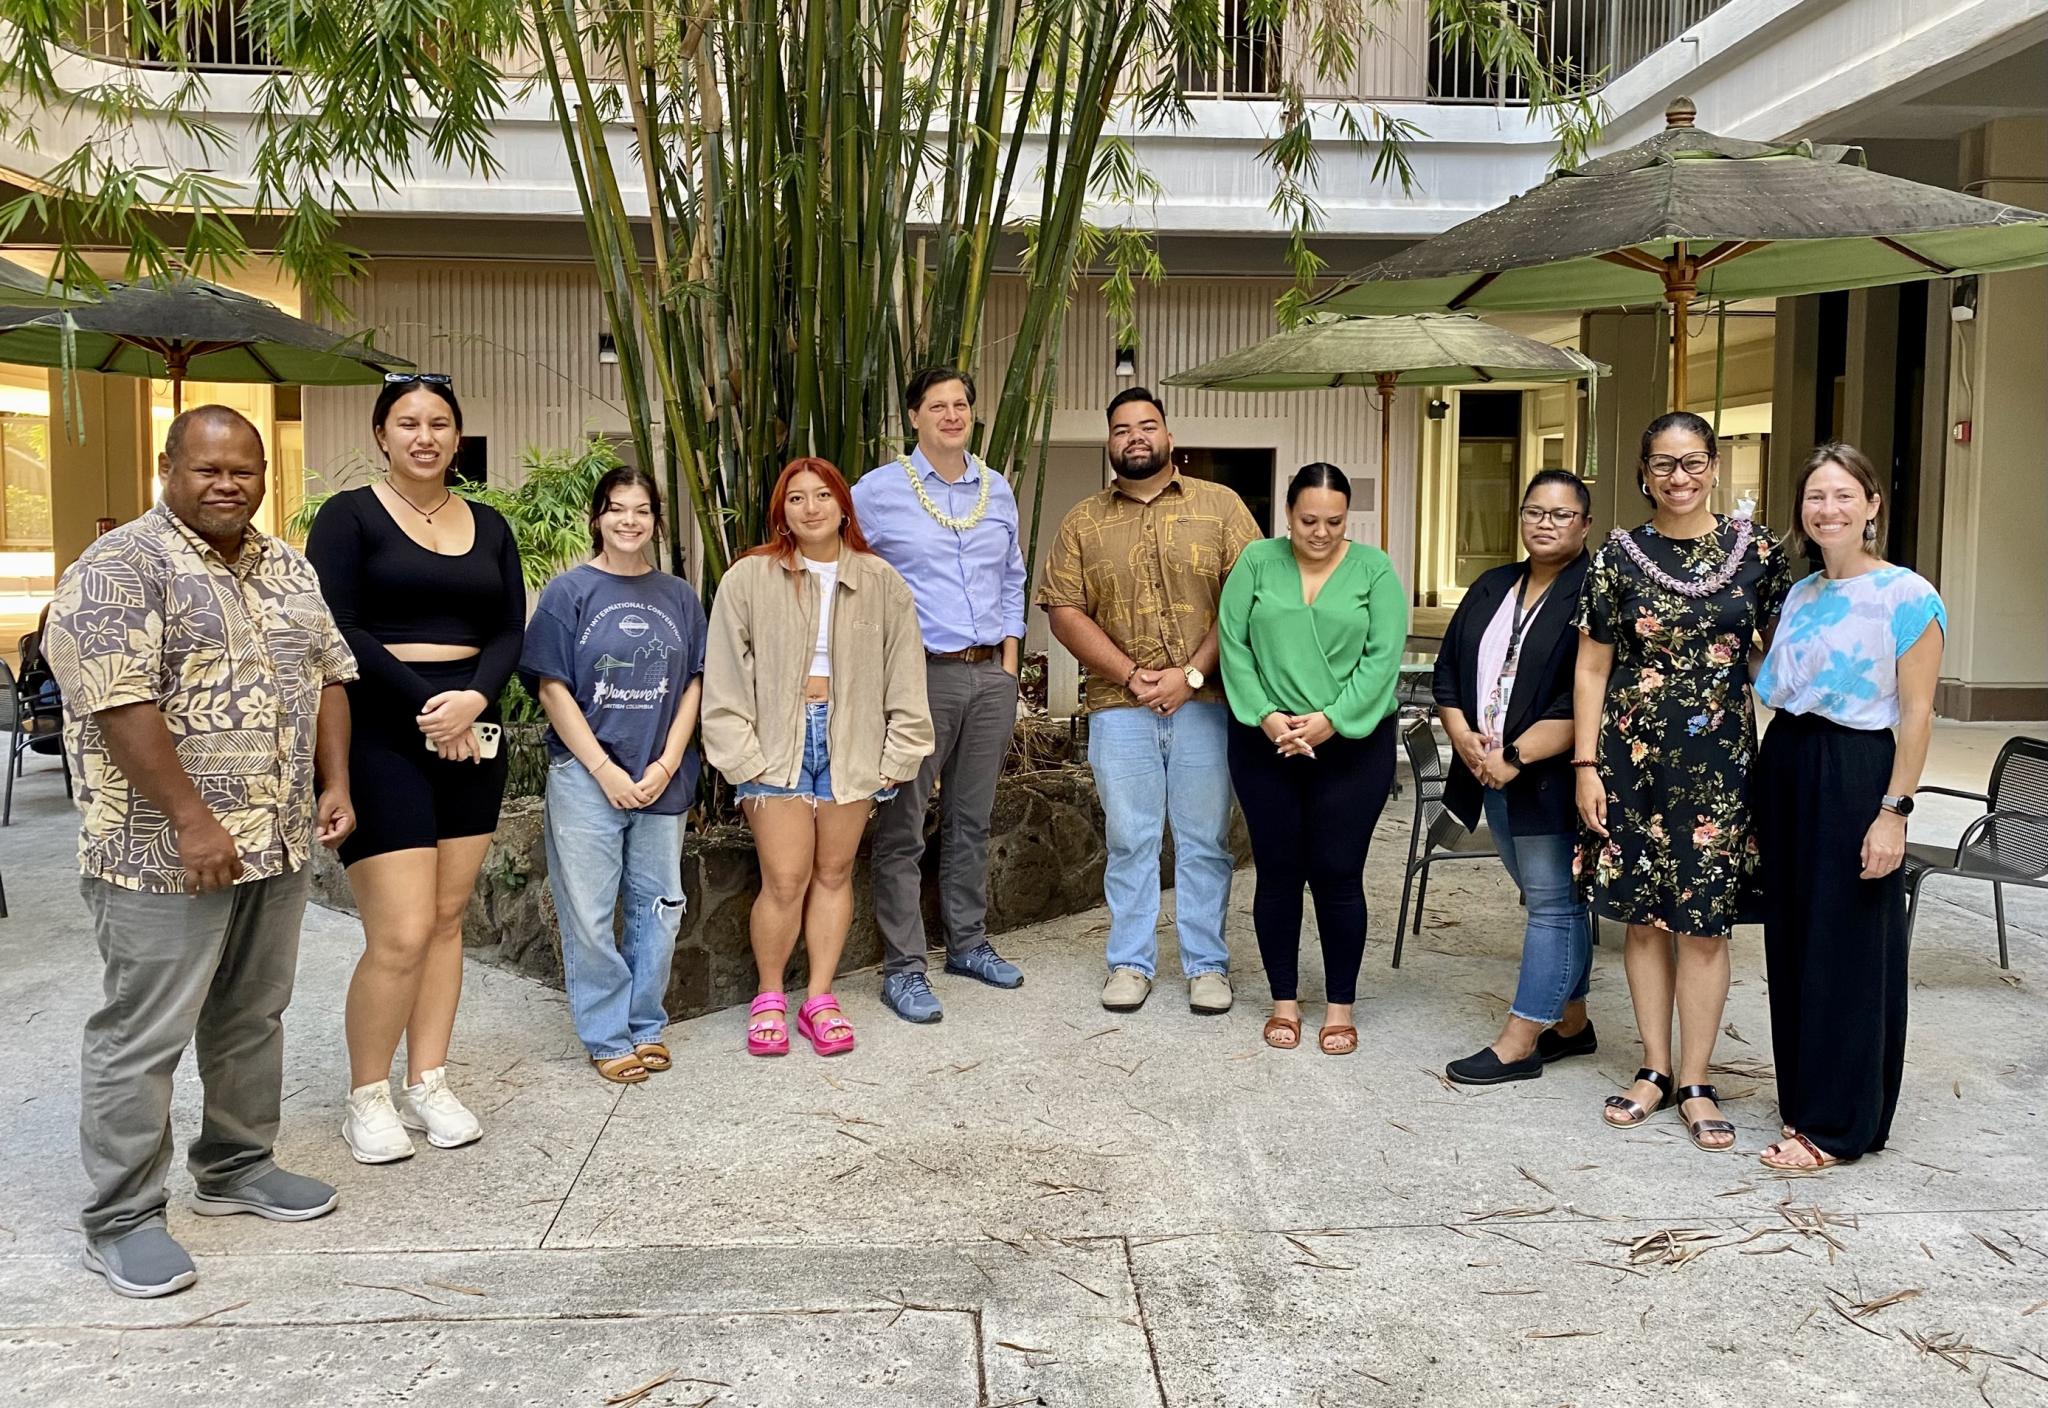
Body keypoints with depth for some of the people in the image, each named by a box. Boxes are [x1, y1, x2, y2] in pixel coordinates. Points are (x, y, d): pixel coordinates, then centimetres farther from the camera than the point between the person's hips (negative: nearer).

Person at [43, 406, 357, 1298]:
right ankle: (121, 1220, 12)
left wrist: (336, 784, 5)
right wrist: (192, 820, -21)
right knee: (144, 1035, 1)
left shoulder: (287, 568, 12)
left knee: (253, 1017, 17)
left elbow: (329, 674, 16)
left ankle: (236, 1167, 32)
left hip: (279, 841, 7)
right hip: (167, 852, -7)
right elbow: (120, 704, -18)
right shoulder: (120, 567, -11)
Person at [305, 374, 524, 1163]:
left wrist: (474, 699, -11)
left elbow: (510, 631, 7)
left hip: (471, 735, 5)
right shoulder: (349, 516, -2)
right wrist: (425, 704, -15)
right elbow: (338, 631, -10)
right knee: (401, 935, -8)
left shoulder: (489, 528, 13)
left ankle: (428, 1085, 20)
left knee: (447, 920, 8)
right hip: (381, 736, -5)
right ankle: (366, 1098, 10)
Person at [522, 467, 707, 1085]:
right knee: (589, 913, 2)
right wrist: (606, 770, -11)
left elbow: (693, 685, 7)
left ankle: (645, 1025, 24)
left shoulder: (679, 597, 8)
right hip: (586, 777, -3)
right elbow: (553, 689, -5)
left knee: (658, 907, 9)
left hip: (662, 780, 3)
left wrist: (666, 765, -5)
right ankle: (607, 1037, 15)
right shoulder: (569, 592, -2)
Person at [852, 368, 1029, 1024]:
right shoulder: (878, 491, -3)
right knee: (902, 830, -3)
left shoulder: (998, 490, 12)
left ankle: (968, 942, 27)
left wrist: (1009, 662, 12)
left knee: (971, 821, 14)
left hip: (990, 675, 5)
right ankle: (902, 969, 4)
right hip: (919, 675, -5)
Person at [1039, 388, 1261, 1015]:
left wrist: (1190, 675, -12)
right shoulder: (1083, 522, 9)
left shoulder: (1220, 506, 4)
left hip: (1204, 703, -1)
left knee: (1205, 841, 6)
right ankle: (1131, 963, 19)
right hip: (1119, 708, 1)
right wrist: (1133, 676, -9)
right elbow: (1065, 611, 1)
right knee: (1129, 840, 7)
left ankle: (1206, 964, 17)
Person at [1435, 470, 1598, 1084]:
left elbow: (1584, 701, -18)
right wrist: (1462, 736, -4)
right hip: (1493, 773, 8)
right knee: (1550, 900, 16)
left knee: (1553, 904, -1)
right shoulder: (1491, 589, 14)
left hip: (1550, 777, -7)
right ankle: (1571, 1023, 27)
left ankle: (1519, 1042, 4)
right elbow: (1449, 669, 13)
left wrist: (1515, 757, -19)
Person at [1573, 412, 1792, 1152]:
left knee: (1704, 920, 2)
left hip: (1718, 760, -1)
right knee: (1643, 916, 8)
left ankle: (1696, 1083, 13)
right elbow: (1591, 668, 2)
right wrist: (1586, 765, -2)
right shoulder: (1619, 555, 2)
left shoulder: (1755, 550, 1)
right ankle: (1655, 1070, 21)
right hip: (1632, 755, 1)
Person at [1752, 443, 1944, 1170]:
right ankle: (1804, 1097, 26)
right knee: (1792, 939, 12)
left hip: (1855, 775, -7)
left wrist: (1894, 811, -16)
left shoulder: (1907, 597, -9)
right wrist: (1769, 779, 9)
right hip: (1784, 769, 7)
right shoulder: (1799, 595, 11)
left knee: (1847, 947, 1)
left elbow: (1916, 714, -12)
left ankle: (1838, 1124, 11)